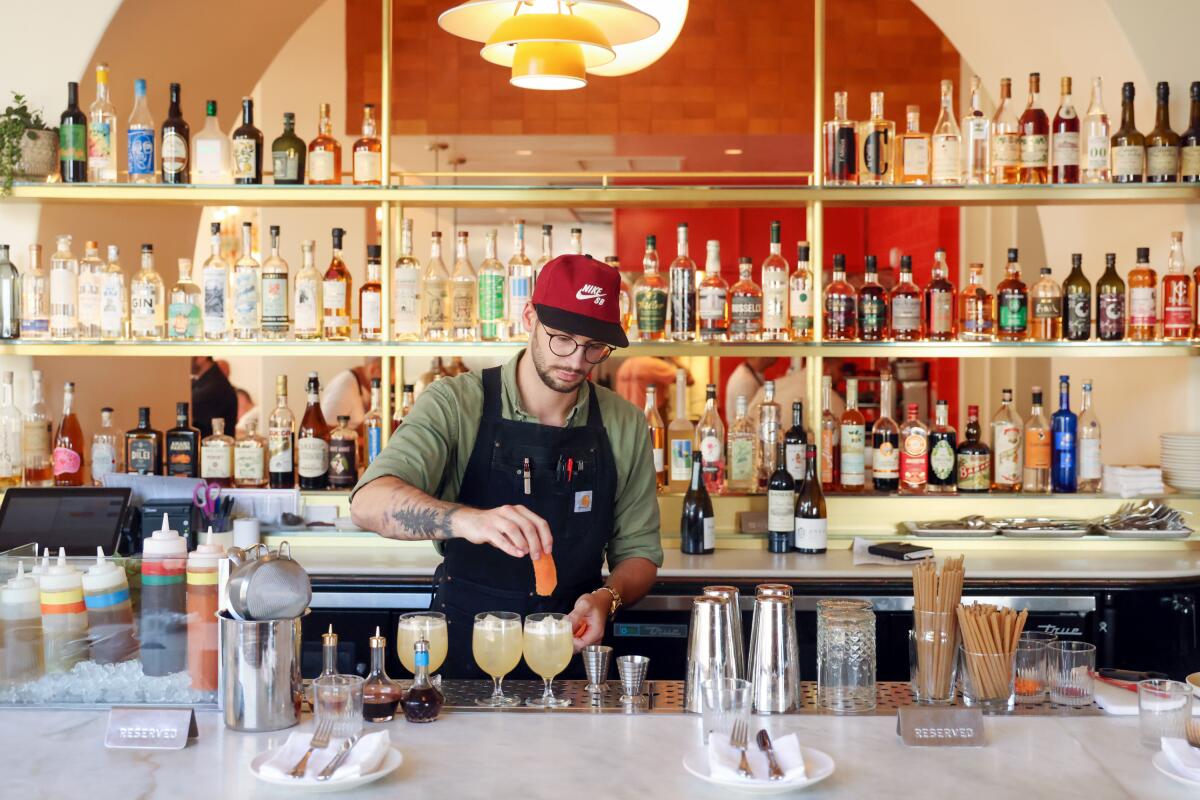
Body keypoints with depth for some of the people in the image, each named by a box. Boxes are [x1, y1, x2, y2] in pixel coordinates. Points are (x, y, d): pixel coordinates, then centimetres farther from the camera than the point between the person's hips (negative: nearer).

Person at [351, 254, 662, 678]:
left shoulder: (625, 426, 3)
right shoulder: (454, 403, -8)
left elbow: (638, 549, 11)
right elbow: (369, 503, -23)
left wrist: (607, 597, -11)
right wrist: (468, 520, -41)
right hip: (464, 651, -2)